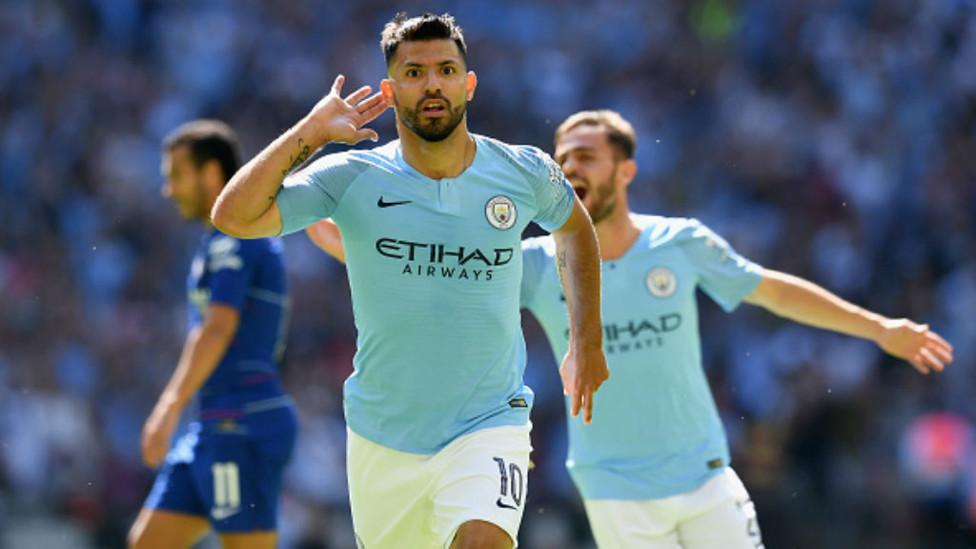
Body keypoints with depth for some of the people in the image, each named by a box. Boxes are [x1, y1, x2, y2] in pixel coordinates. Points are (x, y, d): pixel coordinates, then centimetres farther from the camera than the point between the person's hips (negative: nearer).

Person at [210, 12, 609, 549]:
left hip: (488, 426, -1)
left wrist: (587, 343, 16)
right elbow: (233, 217, -19)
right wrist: (309, 133, -18)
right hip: (383, 438, 1)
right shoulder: (352, 178, -8)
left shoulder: (526, 173, -3)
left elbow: (574, 229, 20)